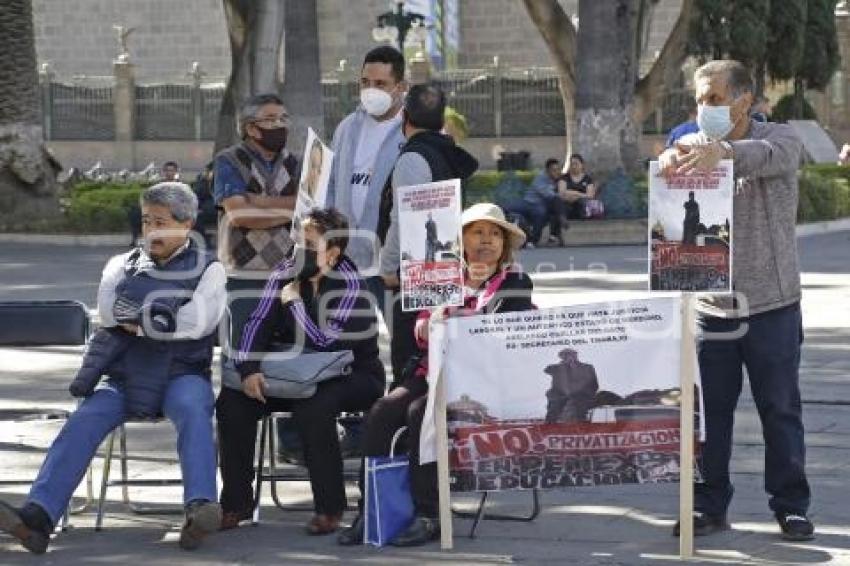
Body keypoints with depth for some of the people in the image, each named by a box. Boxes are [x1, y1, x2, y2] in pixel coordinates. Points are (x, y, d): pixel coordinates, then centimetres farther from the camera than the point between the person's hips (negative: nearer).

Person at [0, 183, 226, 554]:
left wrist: (140, 323, -3)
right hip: (125, 374, 2)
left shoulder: (208, 269, 10)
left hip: (182, 375, -2)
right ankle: (37, 517, -41)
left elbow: (197, 322, -8)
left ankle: (199, 509, -51)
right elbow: (108, 313, 2)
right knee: (84, 421, -25)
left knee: (192, 409, -37)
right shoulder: (123, 265, 21)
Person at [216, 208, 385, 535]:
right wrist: (249, 369, -26)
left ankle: (329, 508, -23)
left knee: (312, 409, -38)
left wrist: (293, 301, -18)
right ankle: (237, 502, -2)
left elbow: (322, 343, -27)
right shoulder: (286, 273, -1)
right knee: (232, 401, -13)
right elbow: (258, 324, -8)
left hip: (355, 375, -6)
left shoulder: (348, 284, -20)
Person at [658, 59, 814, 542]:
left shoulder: (779, 138, -5)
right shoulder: (695, 148, 7)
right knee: (710, 411, 7)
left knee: (781, 410, 5)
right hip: (711, 307, 3)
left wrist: (722, 152, -50)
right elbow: (670, 165, -13)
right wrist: (669, 162, -40)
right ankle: (710, 505, 16)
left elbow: (768, 156, -28)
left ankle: (792, 505, 15)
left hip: (773, 306, -3)